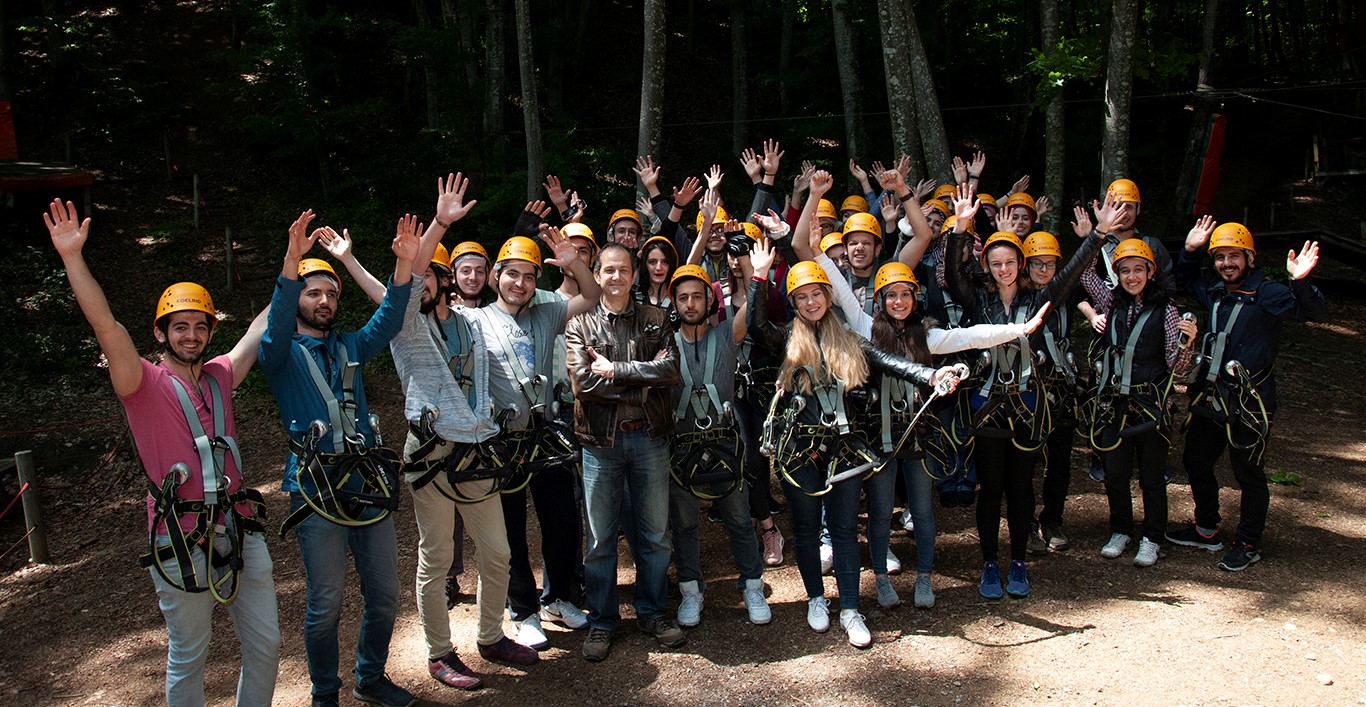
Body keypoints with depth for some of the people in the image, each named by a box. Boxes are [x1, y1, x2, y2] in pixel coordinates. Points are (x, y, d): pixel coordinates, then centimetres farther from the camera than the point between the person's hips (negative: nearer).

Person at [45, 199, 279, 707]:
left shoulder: (219, 375, 11)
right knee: (188, 656, 8)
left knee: (265, 645, 12)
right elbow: (107, 327, -16)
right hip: (182, 539, -5)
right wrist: (72, 257, -25)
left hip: (239, 528, 5)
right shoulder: (144, 383, -2)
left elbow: (264, 324, 16)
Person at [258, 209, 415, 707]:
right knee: (325, 603, 3)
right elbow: (277, 322, -19)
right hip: (316, 492, -5)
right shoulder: (283, 353, 2)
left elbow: (387, 321, 1)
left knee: (384, 593, 12)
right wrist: (292, 262, -36)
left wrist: (404, 265, -15)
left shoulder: (349, 347, 15)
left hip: (369, 486, 5)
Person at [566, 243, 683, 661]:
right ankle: (601, 622, 22)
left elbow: (671, 371, -9)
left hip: (649, 437, 2)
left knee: (655, 533, 11)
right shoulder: (580, 325, 3)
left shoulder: (655, 320, 7)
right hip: (601, 440, -1)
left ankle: (653, 612, 28)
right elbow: (583, 382, -12)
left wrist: (615, 369, -13)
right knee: (600, 537, 7)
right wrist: (644, 379, -11)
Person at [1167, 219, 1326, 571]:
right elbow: (1185, 280, 28)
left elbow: (1314, 312, -23)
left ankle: (1247, 544, 18)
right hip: (1209, 396, 7)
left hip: (1248, 401, -7)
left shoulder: (1267, 294, -11)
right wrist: (1190, 250, 11)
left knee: (1249, 475, 3)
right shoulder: (1213, 291, 8)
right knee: (1196, 462, 17)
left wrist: (1300, 282, -41)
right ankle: (1206, 530, 34)